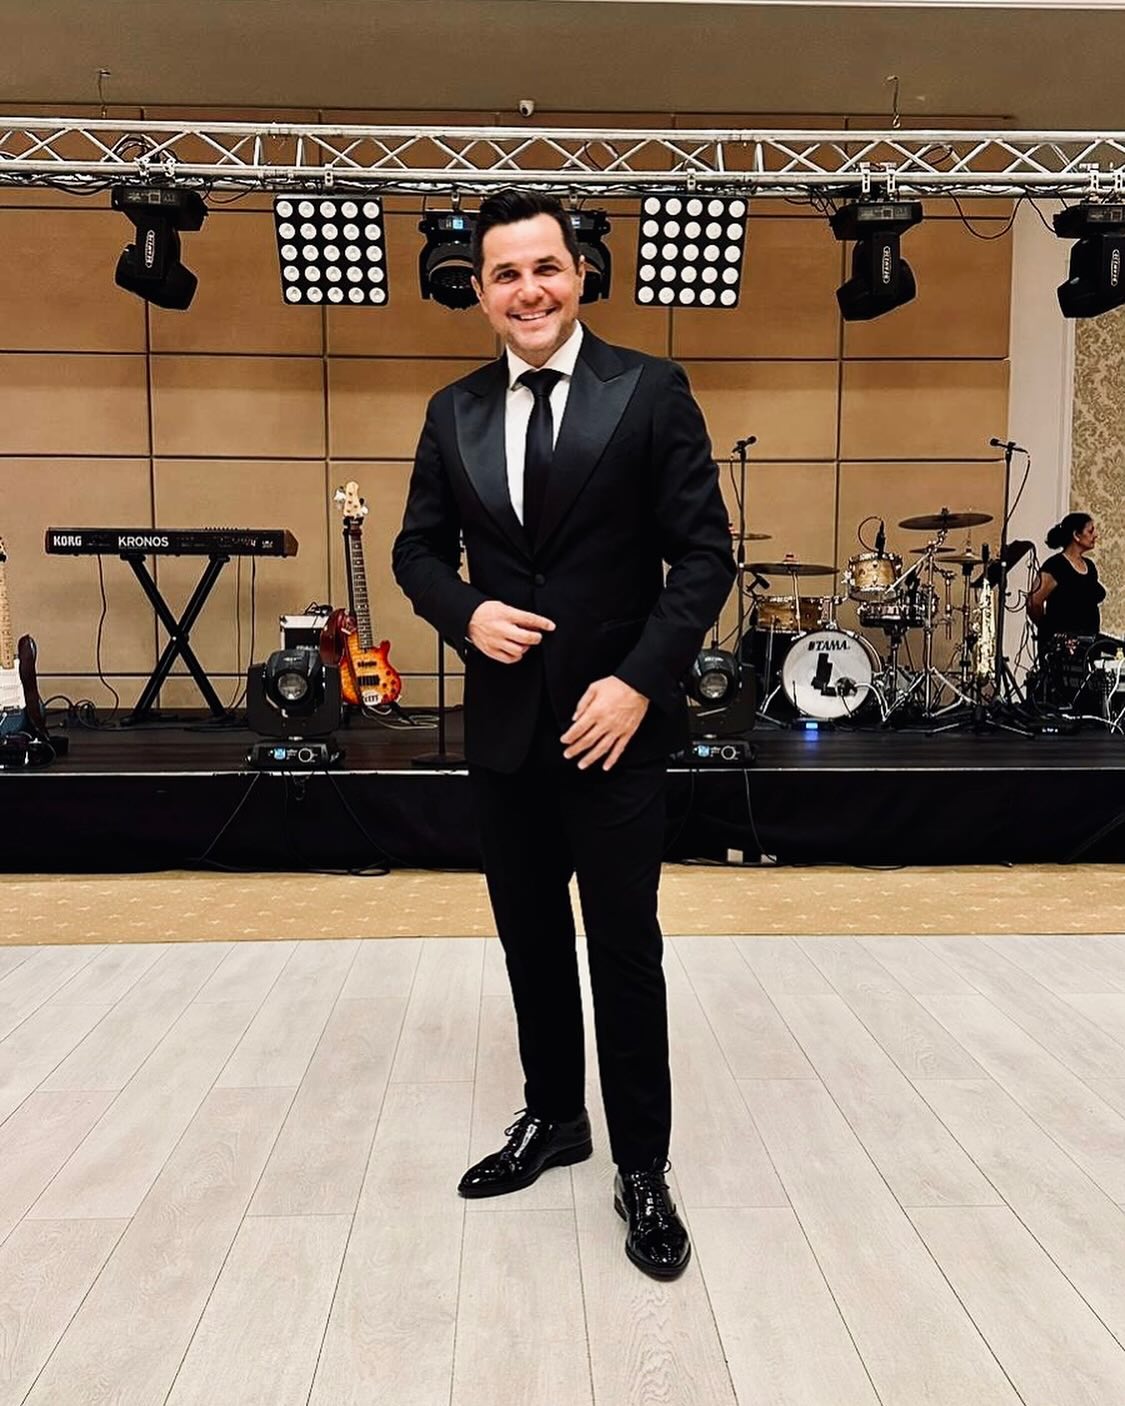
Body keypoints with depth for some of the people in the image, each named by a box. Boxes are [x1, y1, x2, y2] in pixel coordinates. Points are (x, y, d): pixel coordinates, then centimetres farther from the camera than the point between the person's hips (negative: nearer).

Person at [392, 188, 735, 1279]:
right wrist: (467, 613, -9)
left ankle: (642, 1168, 23)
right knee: (530, 939, 16)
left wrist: (639, 680, -17)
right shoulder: (453, 413, 7)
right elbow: (420, 549, 12)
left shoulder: (650, 392, -5)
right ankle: (552, 1118, 37)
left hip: (613, 721, -4)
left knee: (624, 948, 4)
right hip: (504, 726, 4)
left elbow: (704, 553, -7)